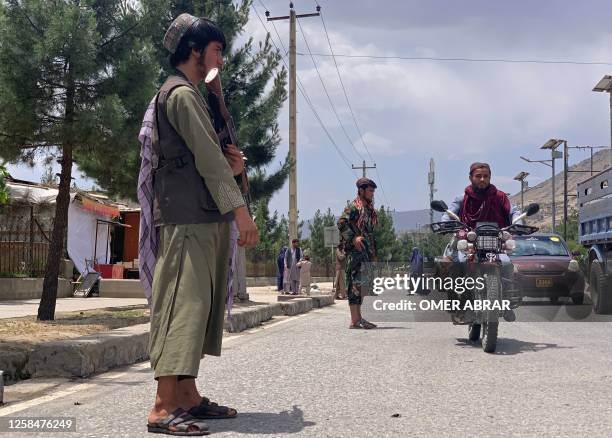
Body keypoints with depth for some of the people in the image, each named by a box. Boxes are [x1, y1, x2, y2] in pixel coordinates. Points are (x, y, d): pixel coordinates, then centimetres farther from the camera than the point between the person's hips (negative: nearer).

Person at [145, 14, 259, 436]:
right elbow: (207, 157, -14)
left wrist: (231, 164, 6)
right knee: (184, 301, -14)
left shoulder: (189, 95, 25)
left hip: (204, 217, 10)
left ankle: (187, 395, 12)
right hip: (189, 216, -10)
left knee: (199, 304, 8)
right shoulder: (182, 93, -7)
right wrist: (240, 209, -15)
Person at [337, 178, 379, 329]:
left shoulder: (369, 209, 20)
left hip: (366, 251, 10)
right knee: (356, 283, -10)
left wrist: (373, 254, 23)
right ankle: (355, 321, -10)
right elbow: (341, 223, -20)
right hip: (356, 250, -10)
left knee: (366, 283, 12)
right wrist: (353, 238, -28)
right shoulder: (353, 207, -7)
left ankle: (358, 316, 20)